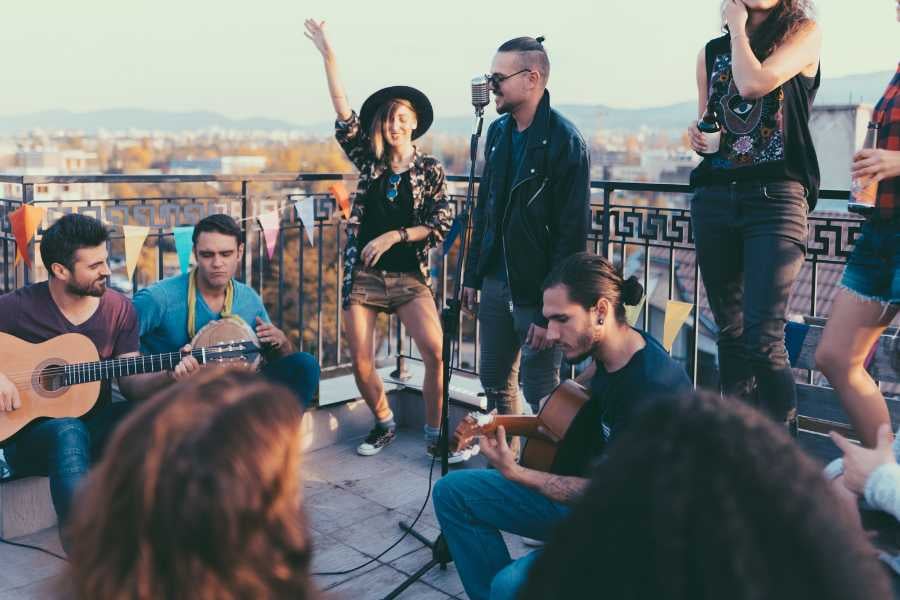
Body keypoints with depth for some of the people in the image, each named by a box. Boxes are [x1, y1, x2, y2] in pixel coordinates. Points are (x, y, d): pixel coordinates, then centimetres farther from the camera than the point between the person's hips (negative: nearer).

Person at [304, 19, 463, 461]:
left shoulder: (429, 169, 1)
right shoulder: (369, 161, 6)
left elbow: (442, 224, -3)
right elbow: (345, 116, -3)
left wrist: (395, 235, -13)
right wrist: (328, 55, -9)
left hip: (409, 276, -2)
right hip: (363, 275, 2)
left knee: (436, 352, -15)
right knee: (360, 362, 0)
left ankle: (434, 434, 2)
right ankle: (383, 425, 25)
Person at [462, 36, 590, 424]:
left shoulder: (564, 142, -15)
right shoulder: (497, 132, 7)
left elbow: (572, 233, -17)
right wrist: (473, 276, 12)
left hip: (537, 290, -7)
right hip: (496, 281, 7)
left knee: (540, 393, 3)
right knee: (495, 382, 17)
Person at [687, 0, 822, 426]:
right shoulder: (712, 52, 16)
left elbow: (753, 84, -15)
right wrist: (698, 137, 1)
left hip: (776, 198, -5)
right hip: (713, 197, 5)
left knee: (762, 338, -15)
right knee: (730, 334, 8)